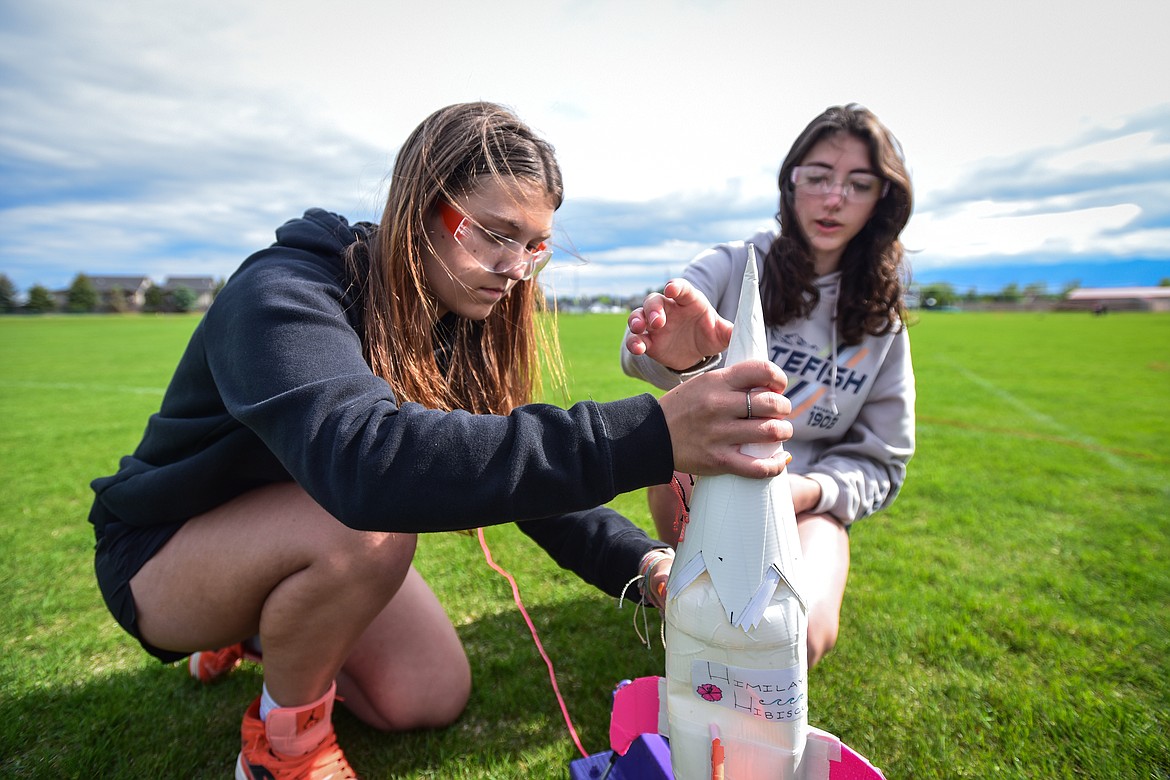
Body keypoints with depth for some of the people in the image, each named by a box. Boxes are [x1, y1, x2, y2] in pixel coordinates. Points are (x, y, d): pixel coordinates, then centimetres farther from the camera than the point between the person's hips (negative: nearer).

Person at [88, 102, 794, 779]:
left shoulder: (462, 325, -8)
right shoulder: (281, 299, -32)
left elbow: (523, 463, -11)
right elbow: (366, 456, -51)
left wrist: (642, 563, -27)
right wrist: (648, 436, -58)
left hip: (304, 545, 6)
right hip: (163, 555, -6)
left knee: (435, 700, 1)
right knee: (369, 525, -35)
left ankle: (257, 630, 23)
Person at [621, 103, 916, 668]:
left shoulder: (881, 319, 1)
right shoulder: (732, 266, -6)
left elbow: (880, 461, 4)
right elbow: (643, 348, -29)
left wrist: (811, 489, -18)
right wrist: (678, 357, -54)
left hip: (807, 500, 1)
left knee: (799, 640, -27)